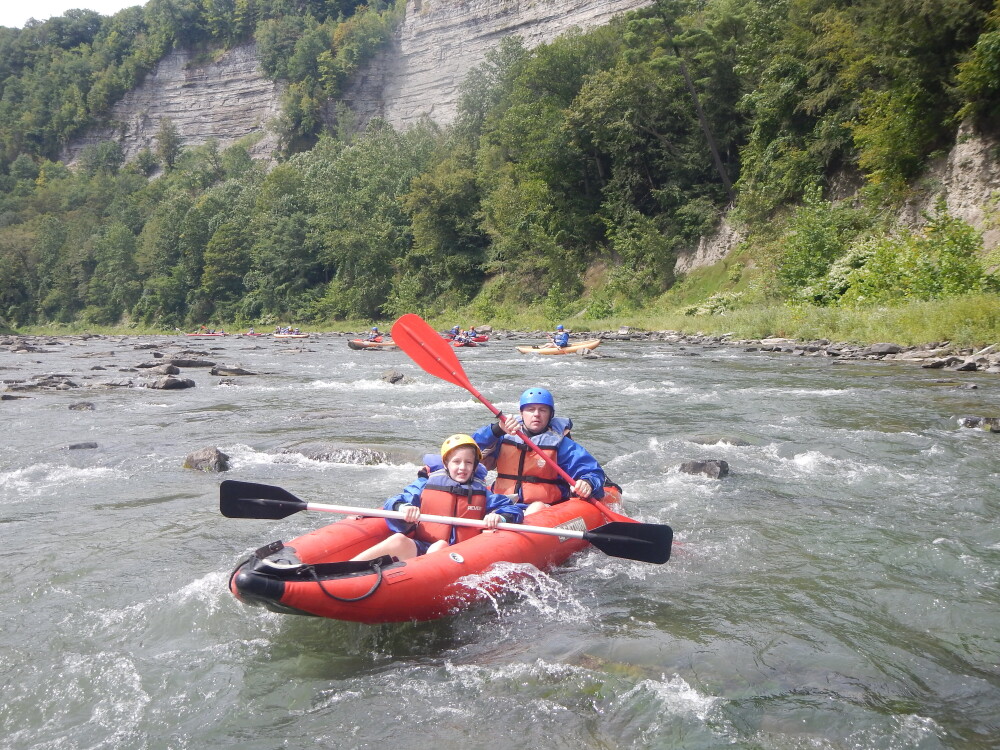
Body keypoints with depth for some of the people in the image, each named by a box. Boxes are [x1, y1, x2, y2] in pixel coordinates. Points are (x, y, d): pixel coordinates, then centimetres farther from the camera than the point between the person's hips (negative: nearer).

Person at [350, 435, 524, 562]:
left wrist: (499, 517, -12)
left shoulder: (481, 492, 14)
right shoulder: (426, 484, 12)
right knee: (399, 541, -30)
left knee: (441, 546, -33)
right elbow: (393, 503, 7)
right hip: (418, 549, 0)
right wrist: (403, 507, -18)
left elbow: (513, 510, 12)